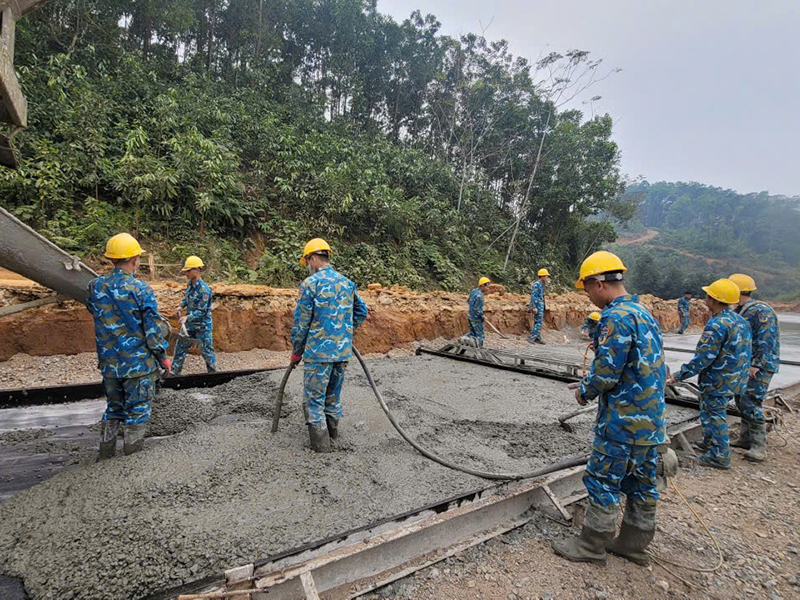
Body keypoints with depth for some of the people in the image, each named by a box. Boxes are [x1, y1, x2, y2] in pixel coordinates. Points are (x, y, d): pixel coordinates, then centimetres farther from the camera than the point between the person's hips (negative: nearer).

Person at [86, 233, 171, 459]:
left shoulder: (96, 286, -1)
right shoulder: (140, 289, -15)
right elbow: (153, 328, -13)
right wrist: (163, 357, -3)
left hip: (109, 364, 5)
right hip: (138, 363, -5)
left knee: (113, 408, 21)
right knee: (137, 410, 8)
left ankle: (106, 454, 28)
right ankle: (133, 455, 15)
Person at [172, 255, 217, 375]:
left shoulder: (204, 289, -23)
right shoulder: (190, 285, 3)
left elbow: (201, 311, -22)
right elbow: (186, 297, 22)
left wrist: (187, 317, -27)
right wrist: (181, 306, 7)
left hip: (203, 326, -8)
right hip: (190, 325, 8)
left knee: (207, 350, 3)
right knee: (180, 347, 13)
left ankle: (213, 373, 18)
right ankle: (174, 372, 25)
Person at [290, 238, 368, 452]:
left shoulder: (310, 284, -11)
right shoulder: (347, 282, 7)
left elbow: (301, 323, -9)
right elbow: (362, 312, 17)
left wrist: (296, 352, 2)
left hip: (318, 351, -6)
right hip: (343, 350, 6)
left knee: (314, 398, 7)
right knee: (334, 394, 22)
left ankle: (321, 443, 11)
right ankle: (332, 431, 36)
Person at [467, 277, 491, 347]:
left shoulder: (474, 291, 3)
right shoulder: (479, 295, -25)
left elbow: (468, 301, 17)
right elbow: (478, 309, -24)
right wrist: (482, 316, -9)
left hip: (470, 316, 9)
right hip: (476, 318, -9)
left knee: (472, 333, 22)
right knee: (480, 335, 4)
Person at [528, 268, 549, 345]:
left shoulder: (541, 285, 16)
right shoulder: (537, 285, -14)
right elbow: (533, 296, -20)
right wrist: (534, 307, -24)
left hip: (541, 306, 10)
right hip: (538, 306, -10)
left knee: (539, 322, 11)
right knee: (539, 322, -13)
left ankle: (537, 338, 15)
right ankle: (531, 338, -13)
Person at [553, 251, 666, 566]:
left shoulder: (616, 317, -20)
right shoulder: (644, 312, 11)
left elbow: (606, 372, -22)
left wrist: (585, 392, -3)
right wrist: (590, 384, 15)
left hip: (623, 421, -9)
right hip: (651, 417, 10)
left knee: (603, 482, 4)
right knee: (641, 482, 18)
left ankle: (591, 546, 18)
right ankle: (634, 543, 33)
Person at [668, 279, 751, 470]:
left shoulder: (717, 325, -24)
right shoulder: (740, 321, 6)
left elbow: (703, 358, -25)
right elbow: (742, 352, 16)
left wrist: (679, 376, -19)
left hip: (717, 382, -9)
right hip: (735, 380, 9)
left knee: (713, 415, 3)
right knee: (718, 412, 23)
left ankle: (720, 456, 12)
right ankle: (710, 443, 38)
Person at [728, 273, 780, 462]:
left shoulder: (761, 311, -18)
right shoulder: (741, 311, 11)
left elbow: (766, 341, -23)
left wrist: (757, 365, -25)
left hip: (760, 366, -10)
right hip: (745, 364, 10)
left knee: (751, 404, -10)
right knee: (741, 400, 14)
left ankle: (758, 447, -2)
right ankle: (745, 439, 25)